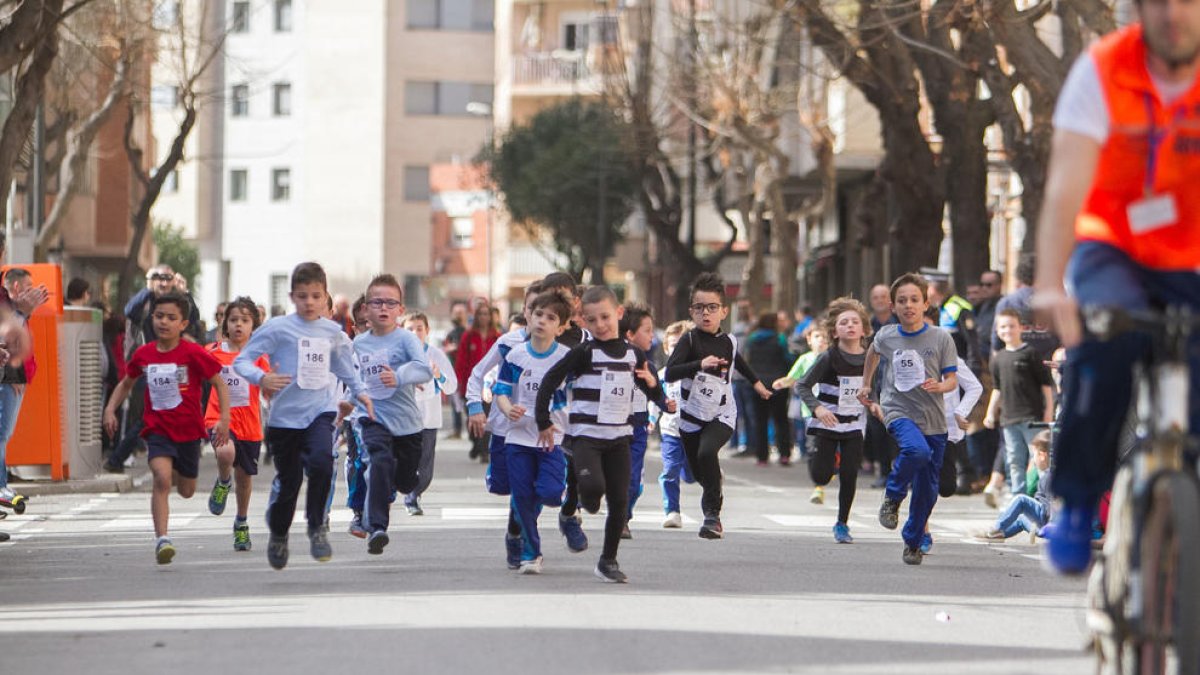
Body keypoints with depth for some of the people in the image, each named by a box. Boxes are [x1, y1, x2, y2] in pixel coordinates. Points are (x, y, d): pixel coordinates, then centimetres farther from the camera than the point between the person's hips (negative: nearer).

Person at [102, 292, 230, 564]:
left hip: (188, 429, 0)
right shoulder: (144, 354, -1)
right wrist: (111, 409, 4)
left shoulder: (193, 353, -12)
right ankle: (162, 539, -22)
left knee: (186, 491, 14)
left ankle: (177, 474, 52)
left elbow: (219, 383, -6)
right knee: (162, 479, -23)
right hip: (157, 428, 0)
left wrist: (224, 419, -15)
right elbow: (126, 383, 17)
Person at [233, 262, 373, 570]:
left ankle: (317, 527, -11)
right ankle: (278, 535, 33)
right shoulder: (278, 328, -5)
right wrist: (261, 378, -24)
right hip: (285, 414, -2)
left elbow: (345, 367, 28)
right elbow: (241, 361, -7)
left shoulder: (333, 332, 8)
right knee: (288, 480, 6)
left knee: (321, 461, -27)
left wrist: (360, 392, 20)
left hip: (320, 410, 2)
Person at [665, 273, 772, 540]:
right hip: (691, 415, 0)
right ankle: (714, 495, 49)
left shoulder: (728, 343, 0)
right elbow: (670, 373, -25)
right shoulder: (689, 340, -10)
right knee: (699, 473, 14)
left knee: (707, 452, -29)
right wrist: (700, 364, -37)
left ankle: (713, 513, -20)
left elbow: (739, 363, 25)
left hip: (721, 415, 0)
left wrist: (757, 382, 40)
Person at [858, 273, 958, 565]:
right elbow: (873, 353, 24)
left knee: (927, 490, 5)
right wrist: (866, 385, 32)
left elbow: (952, 380, -1)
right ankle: (892, 497, -8)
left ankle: (913, 542, 25)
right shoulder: (886, 336, 0)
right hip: (898, 412, -1)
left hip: (933, 420, 1)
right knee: (917, 450, -34)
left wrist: (939, 386, -23)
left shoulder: (941, 338, -4)